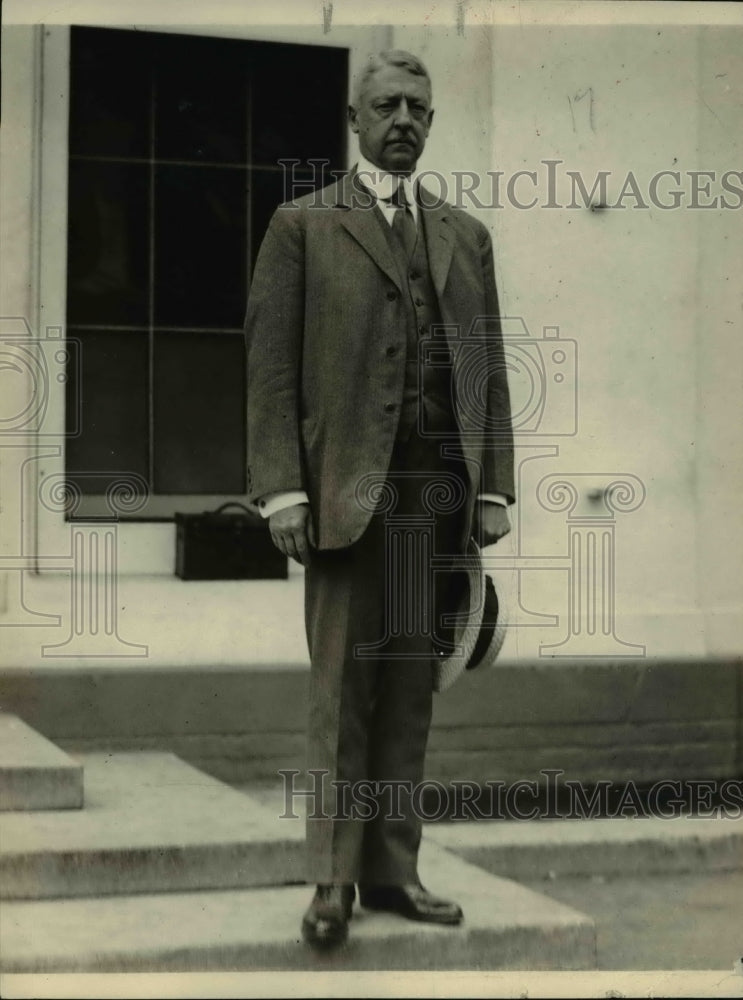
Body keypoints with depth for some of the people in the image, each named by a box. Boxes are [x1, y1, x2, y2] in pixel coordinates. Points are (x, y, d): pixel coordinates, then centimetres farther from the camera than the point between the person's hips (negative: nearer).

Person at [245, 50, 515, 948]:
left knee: (411, 684, 6)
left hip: (442, 484, 4)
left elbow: (489, 369, 15)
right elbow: (271, 367, 0)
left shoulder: (466, 235, 18)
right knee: (342, 684, -2)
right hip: (349, 485, -4)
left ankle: (391, 868, 12)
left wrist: (494, 486, 7)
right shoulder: (303, 225, 6)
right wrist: (282, 488, -9)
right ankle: (333, 879, 4)